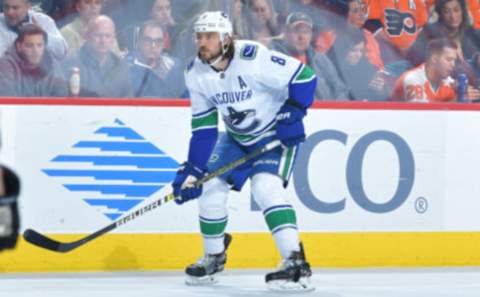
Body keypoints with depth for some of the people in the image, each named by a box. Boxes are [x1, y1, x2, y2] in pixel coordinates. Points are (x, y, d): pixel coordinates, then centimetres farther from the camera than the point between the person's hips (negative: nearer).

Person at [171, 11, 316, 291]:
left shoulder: (253, 58, -29)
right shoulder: (196, 73, -8)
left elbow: (304, 76, -24)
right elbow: (203, 126, -2)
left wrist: (293, 114, -31)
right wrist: (193, 169, -7)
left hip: (277, 134, -7)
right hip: (237, 138, 7)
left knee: (266, 188, -26)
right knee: (212, 187, 2)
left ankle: (296, 263, -28)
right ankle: (213, 257, 25)